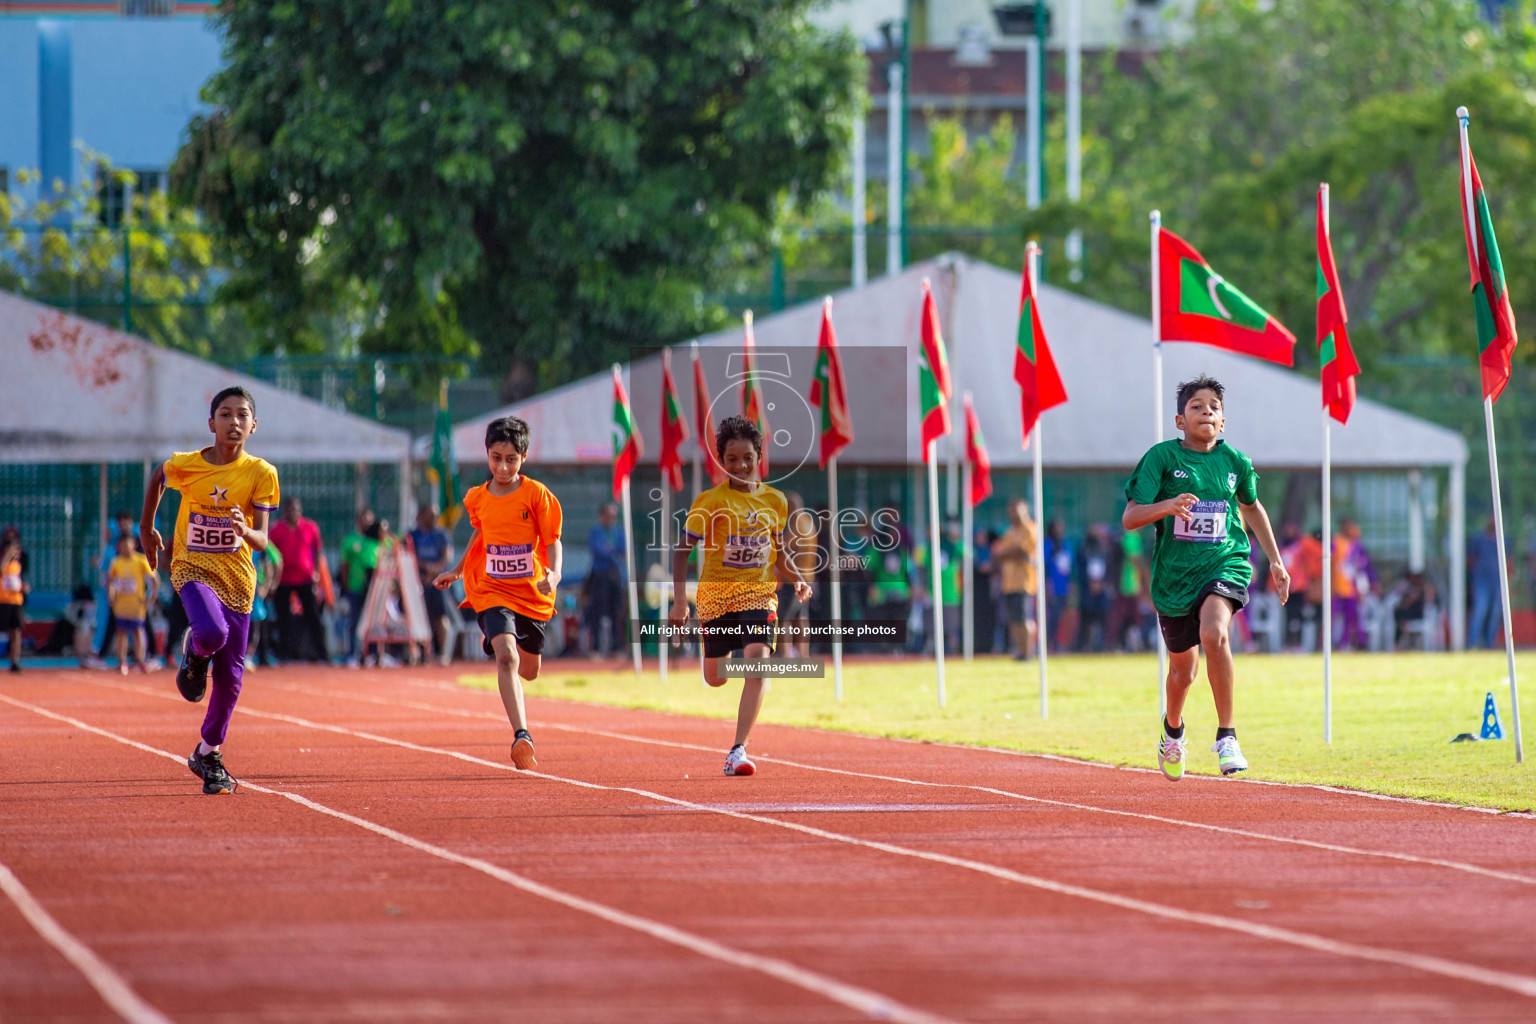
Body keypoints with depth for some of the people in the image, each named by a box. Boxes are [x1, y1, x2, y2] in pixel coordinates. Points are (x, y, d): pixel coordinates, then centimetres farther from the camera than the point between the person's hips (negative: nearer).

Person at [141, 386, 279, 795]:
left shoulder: (261, 473, -6)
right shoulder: (184, 466, -7)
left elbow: (262, 540, -9)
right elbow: (156, 477, 17)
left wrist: (245, 531, -32)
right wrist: (147, 527, 22)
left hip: (237, 577, 2)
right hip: (192, 567, -2)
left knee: (230, 675, 4)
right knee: (212, 633, -33)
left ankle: (209, 753, 23)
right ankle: (195, 653, 6)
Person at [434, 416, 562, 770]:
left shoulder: (537, 495, -9)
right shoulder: (477, 499, 0)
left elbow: (553, 541, -9)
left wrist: (554, 572, -28)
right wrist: (455, 571, 24)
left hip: (533, 594, 1)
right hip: (492, 591, -1)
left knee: (529, 671, 19)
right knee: (506, 656, -25)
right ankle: (521, 736, -29)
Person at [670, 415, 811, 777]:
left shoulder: (774, 500, 4)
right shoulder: (709, 500, -6)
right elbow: (683, 550, -4)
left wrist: (797, 580, 0)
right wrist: (680, 601, -13)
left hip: (759, 592, 1)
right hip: (716, 592, -1)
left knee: (757, 661, -22)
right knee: (715, 677, 6)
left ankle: (738, 750, -24)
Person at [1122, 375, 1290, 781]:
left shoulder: (1234, 461, 1)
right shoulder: (1162, 457, -7)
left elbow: (1252, 507, 22)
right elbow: (1129, 518, -12)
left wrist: (1275, 562, 22)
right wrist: (1166, 506, -31)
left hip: (1225, 563, 0)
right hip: (1174, 573, 0)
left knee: (1214, 634, -32)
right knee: (1183, 669, 15)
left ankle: (1226, 737, -24)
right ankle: (1173, 732, 49)